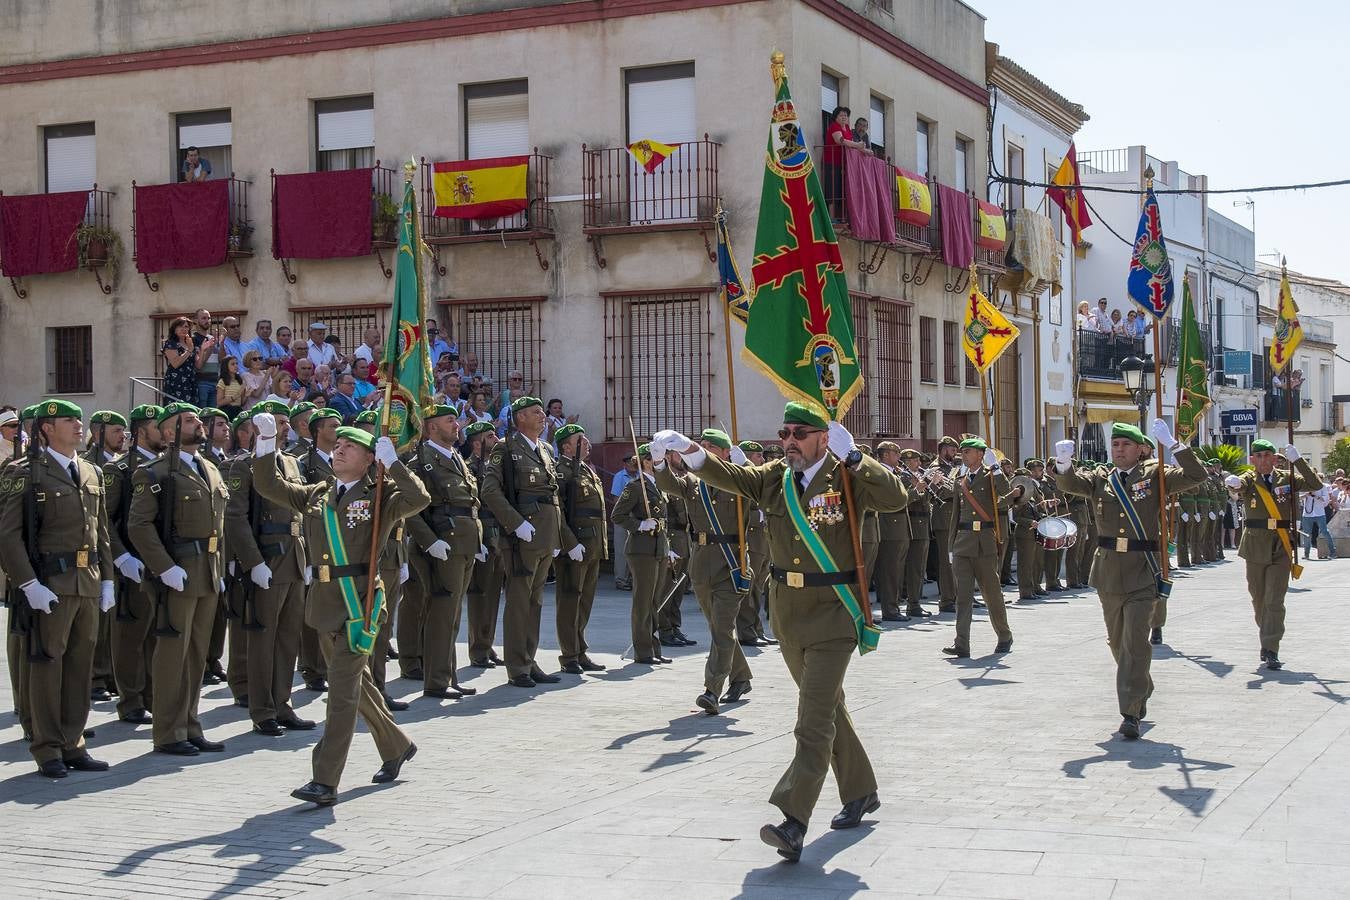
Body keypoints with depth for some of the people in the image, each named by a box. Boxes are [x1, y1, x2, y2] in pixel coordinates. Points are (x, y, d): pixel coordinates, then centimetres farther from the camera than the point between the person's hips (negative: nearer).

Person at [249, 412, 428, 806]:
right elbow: (269, 485, 16)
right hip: (325, 601, 7)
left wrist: (391, 462, -19)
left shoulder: (379, 496, -3)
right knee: (357, 683, 19)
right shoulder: (316, 495, 13)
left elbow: (419, 499, -20)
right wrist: (266, 440, 7)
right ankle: (396, 747, 39)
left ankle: (325, 782, -12)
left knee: (343, 690, -10)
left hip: (360, 601, -7)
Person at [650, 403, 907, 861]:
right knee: (828, 708, 20)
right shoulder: (775, 477, 7)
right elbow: (729, 476, -7)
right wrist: (689, 450, -23)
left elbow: (896, 497, -20)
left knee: (815, 722, -13)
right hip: (788, 612, 6)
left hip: (833, 614, -6)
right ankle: (861, 792, 38)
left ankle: (793, 823, -19)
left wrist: (853, 458, -25)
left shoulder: (846, 478, -7)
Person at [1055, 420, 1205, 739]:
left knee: (1135, 641, -11)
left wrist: (1172, 444, -18)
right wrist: (1064, 462, -27)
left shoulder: (1154, 475, 2)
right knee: (1118, 641, 16)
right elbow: (1068, 484, -6)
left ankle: (1131, 713, -10)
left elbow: (1196, 476, -7)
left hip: (1143, 572, -4)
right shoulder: (1100, 478, 9)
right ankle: (1142, 689, 40)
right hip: (1108, 571, 4)